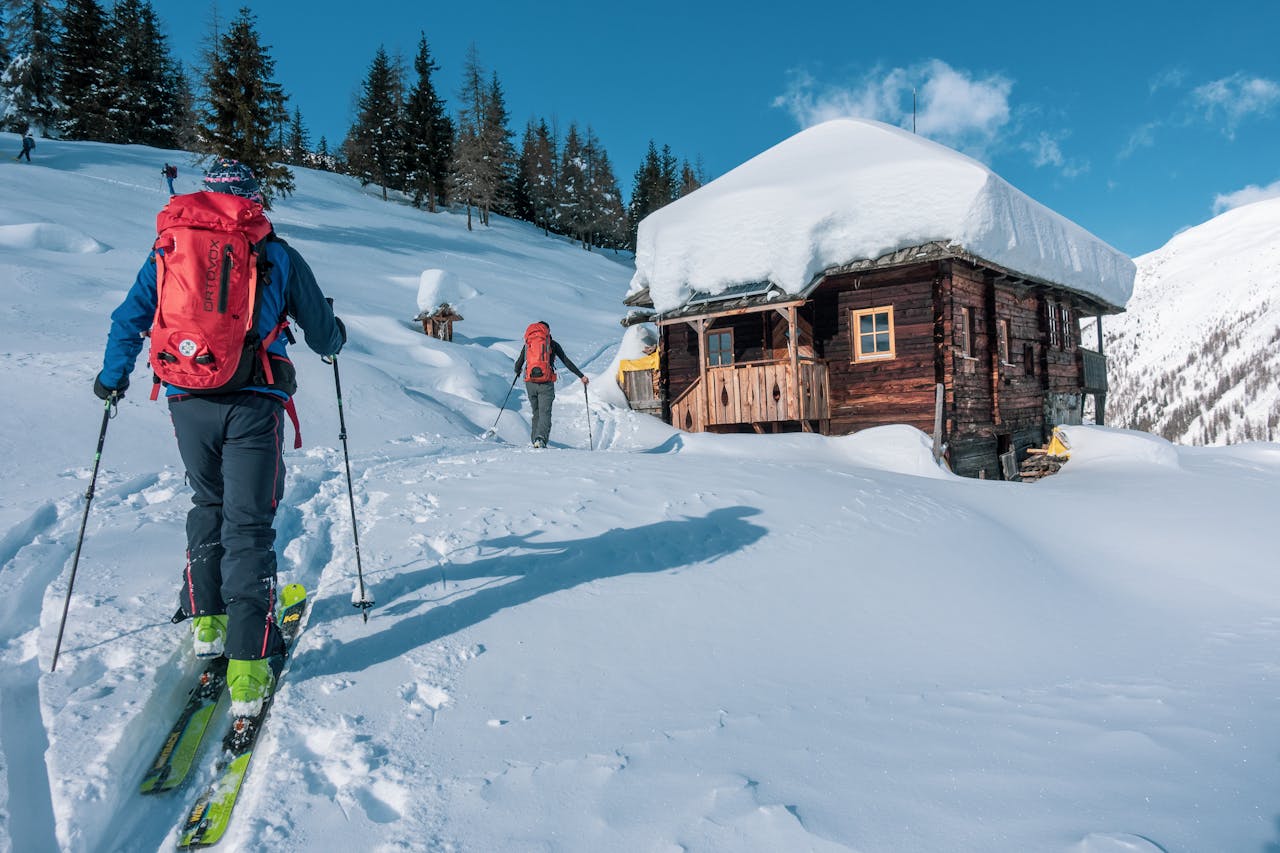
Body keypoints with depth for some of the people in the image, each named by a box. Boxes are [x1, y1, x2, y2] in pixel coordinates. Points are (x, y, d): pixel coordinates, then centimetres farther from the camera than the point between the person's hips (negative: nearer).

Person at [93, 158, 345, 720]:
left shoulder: (167, 249, 14)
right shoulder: (276, 255, 8)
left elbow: (129, 319, 16)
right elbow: (323, 336, 13)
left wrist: (112, 377, 32)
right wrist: (336, 336, 36)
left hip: (187, 401, 3)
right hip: (253, 404, -3)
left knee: (208, 504, 24)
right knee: (248, 524, -2)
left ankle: (206, 619, 27)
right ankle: (248, 663, -7)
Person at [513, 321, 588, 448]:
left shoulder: (527, 343, 13)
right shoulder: (552, 344, 6)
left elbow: (518, 364, 16)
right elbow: (567, 362, 5)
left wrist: (517, 372, 40)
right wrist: (581, 376, 11)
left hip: (530, 383, 3)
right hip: (546, 383, -3)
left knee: (536, 413, 18)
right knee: (545, 413, -6)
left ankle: (535, 440, 12)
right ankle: (541, 438, -28)